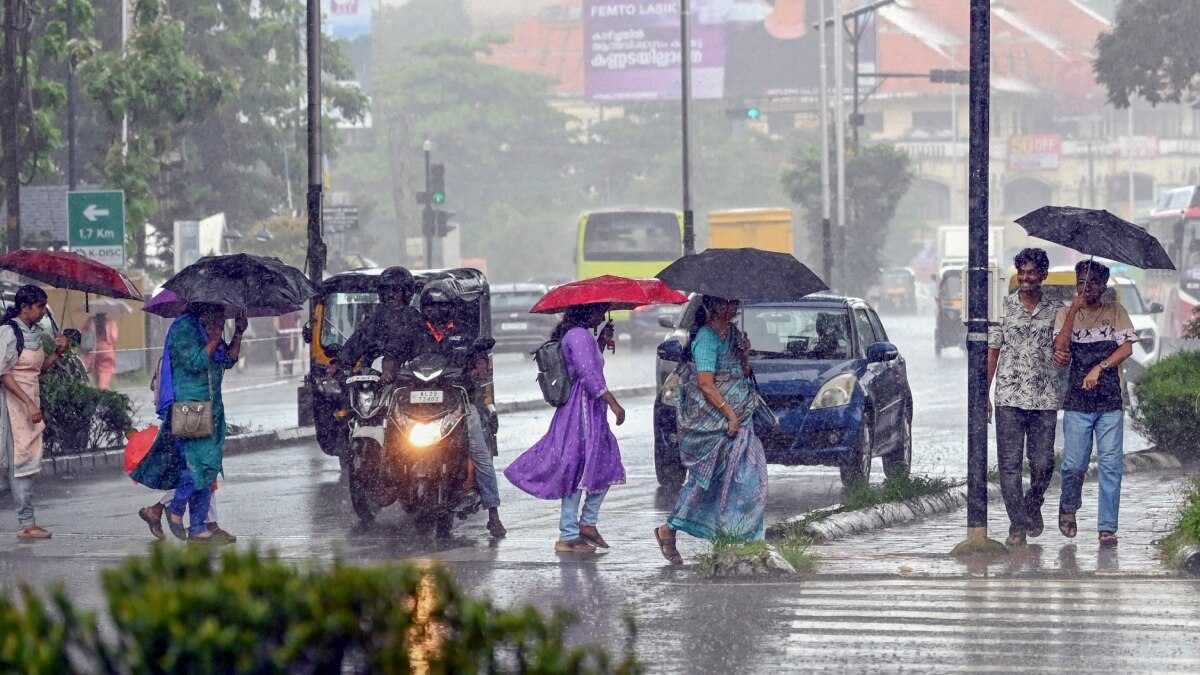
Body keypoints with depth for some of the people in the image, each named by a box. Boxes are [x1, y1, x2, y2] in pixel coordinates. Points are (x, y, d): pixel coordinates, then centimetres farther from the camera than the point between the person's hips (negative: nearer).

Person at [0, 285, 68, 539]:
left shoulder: (35, 333, 10)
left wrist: (57, 353, 1)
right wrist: (29, 403, -21)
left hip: (31, 400, 8)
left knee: (28, 461, 8)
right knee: (21, 460, -7)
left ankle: (27, 522, 10)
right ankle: (26, 523, -6)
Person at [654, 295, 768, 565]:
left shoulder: (732, 333, 13)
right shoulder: (706, 338, -15)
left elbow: (744, 374, 19)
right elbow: (706, 384, -20)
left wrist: (745, 355, -1)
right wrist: (729, 413, -21)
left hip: (736, 418, 9)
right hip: (711, 420, -9)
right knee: (706, 478, -5)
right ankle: (668, 530, 7)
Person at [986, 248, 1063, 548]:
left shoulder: (1055, 311, 8)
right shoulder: (1003, 307, 6)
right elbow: (992, 353, 7)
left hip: (1045, 400, 1)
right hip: (1009, 399, -1)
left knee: (1043, 464, 1)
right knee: (1010, 464, -3)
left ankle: (1033, 506, 29)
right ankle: (1017, 526, 3)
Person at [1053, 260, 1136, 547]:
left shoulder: (1115, 311, 7)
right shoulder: (1066, 314, 8)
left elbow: (1127, 347, -2)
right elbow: (1060, 350, -6)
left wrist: (1099, 368, -14)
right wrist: (1073, 311, -13)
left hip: (1111, 403, 0)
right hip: (1077, 402, 0)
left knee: (1111, 465, -4)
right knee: (1074, 464, 0)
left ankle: (1107, 527, 1)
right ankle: (1068, 507, 28)